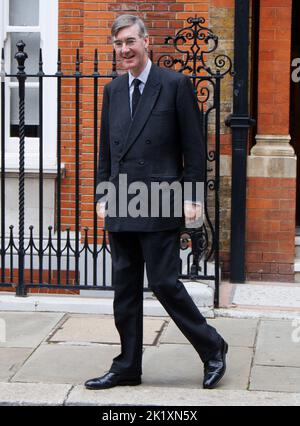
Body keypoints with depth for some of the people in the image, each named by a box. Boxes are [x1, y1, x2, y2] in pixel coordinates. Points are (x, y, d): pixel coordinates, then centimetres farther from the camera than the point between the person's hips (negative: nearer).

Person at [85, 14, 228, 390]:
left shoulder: (176, 85, -3)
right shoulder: (113, 90, 13)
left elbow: (193, 146, -4)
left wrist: (192, 197, -8)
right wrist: (103, 195, 11)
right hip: (121, 208, 6)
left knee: (164, 283, -6)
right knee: (125, 290, 9)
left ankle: (212, 348, 13)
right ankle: (127, 367, 19)